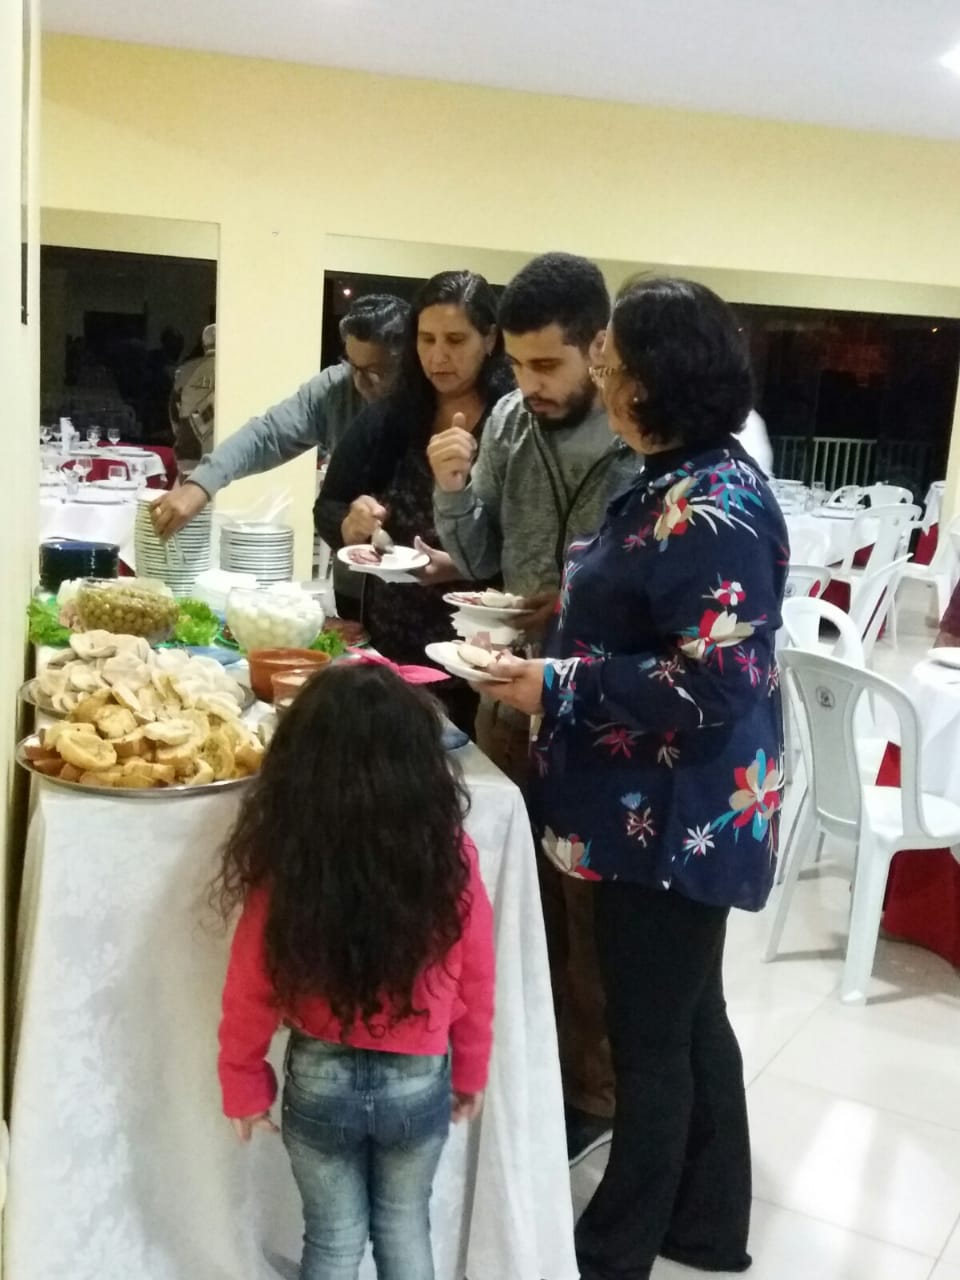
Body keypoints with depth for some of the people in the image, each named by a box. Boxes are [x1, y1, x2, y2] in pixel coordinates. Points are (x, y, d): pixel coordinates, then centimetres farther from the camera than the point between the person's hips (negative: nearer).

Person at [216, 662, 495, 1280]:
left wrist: (244, 1086, 6)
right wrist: (470, 1072, 10)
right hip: (419, 1081, 1)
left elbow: (252, 990, -11)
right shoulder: (451, 856, -20)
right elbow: (475, 981, -7)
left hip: (320, 1080, 0)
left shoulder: (285, 864, -22)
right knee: (405, 1228, 25)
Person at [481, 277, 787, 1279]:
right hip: (670, 809, 10)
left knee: (648, 1035, 8)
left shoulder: (711, 511, -23)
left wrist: (558, 687, -21)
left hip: (680, 816, -10)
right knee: (689, 1016, 21)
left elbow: (711, 687, -27)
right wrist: (555, 619, 8)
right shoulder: (682, 482, 7)